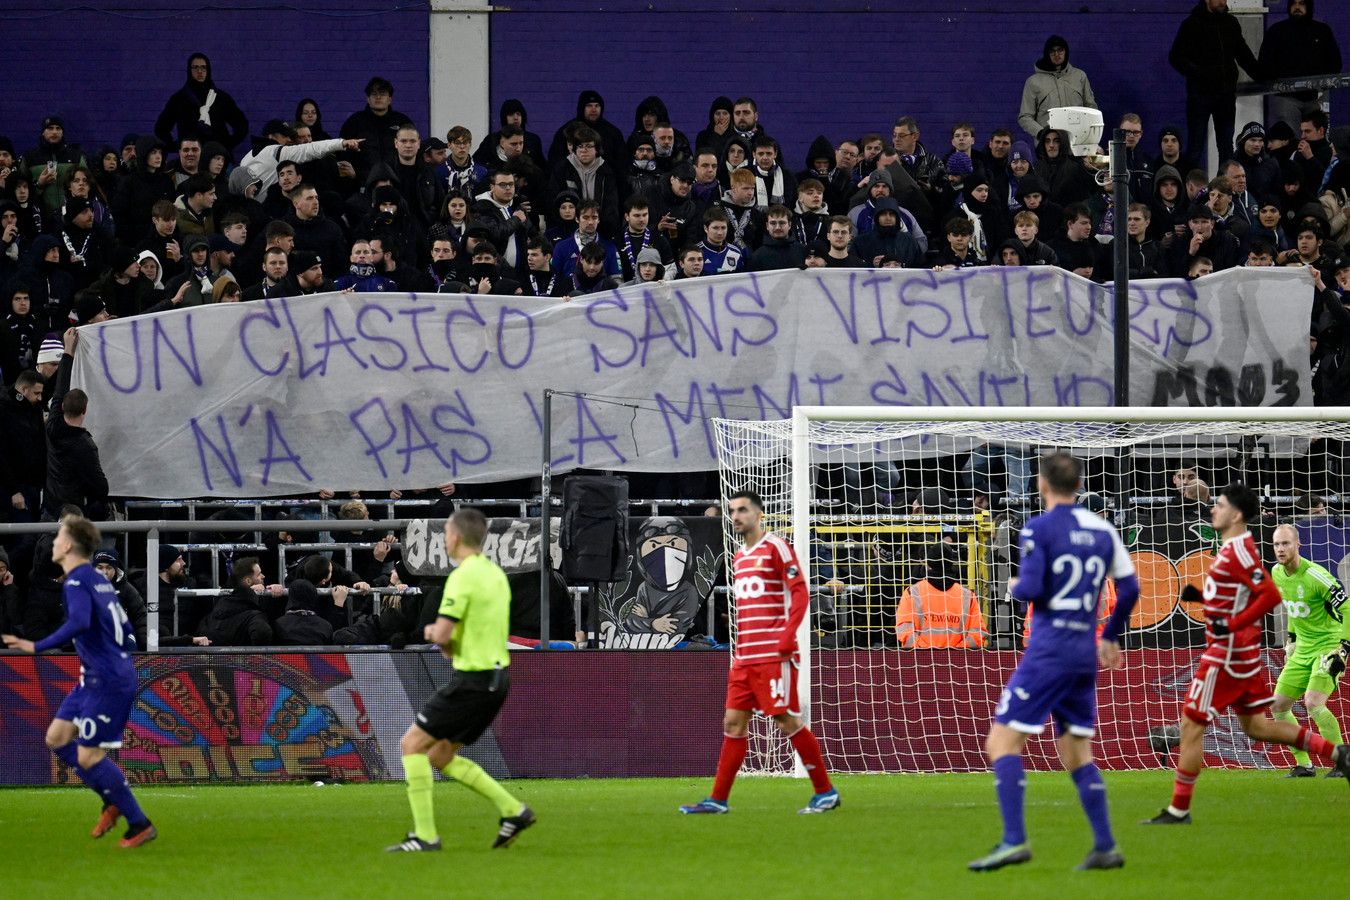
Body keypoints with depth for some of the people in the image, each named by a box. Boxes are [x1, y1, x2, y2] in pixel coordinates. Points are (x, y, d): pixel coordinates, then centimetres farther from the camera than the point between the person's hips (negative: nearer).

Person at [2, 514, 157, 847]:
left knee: (88, 756, -6)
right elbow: (126, 633, 19)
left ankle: (140, 825, 1)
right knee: (57, 737, 11)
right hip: (94, 679, 10)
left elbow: (79, 622, -35)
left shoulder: (76, 582, -15)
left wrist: (37, 647, -35)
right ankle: (114, 801, 15)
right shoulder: (97, 579, 14)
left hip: (109, 682, -10)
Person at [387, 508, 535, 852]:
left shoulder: (463, 577, -16)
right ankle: (512, 809, 11)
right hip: (497, 677, 9)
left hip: (473, 680, -9)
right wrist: (449, 644, 7)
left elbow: (442, 635, -20)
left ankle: (425, 834, -4)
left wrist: (434, 633, 4)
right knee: (441, 756, 17)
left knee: (412, 744, -1)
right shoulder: (497, 575, 13)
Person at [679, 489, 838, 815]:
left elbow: (800, 593, -11)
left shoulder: (776, 548, -6)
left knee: (787, 721, -7)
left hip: (773, 654, -8)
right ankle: (718, 799, 6)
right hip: (744, 656, 8)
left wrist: (787, 636, -20)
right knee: (733, 722, 5)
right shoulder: (739, 556, 18)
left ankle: (825, 792, 1)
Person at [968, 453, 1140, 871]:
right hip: (1085, 652, 7)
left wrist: (1015, 586, 7)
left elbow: (1031, 589, -16)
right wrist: (1110, 637, 22)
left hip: (1049, 650, -7)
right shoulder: (1102, 529, 10)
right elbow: (1129, 587, 10)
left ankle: (1014, 841, -17)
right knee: (1076, 754, 15)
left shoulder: (1039, 528, -8)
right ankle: (1106, 848, 8)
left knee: (1002, 742, -5)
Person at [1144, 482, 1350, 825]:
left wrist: (1232, 624, -25)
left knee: (1191, 725, -5)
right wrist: (1200, 596, 9)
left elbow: (1271, 595, -25)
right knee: (1255, 725, 16)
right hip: (1243, 653, 10)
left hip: (1226, 653, -10)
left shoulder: (1239, 551, -18)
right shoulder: (1233, 548, 13)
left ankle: (1178, 809, 0)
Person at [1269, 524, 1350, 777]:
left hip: (1328, 645, -8)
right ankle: (1304, 765, 12)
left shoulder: (1315, 576, -21)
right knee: (1278, 706, 2)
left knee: (1313, 703, -25)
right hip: (1303, 650, 8)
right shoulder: (1277, 574, 2)